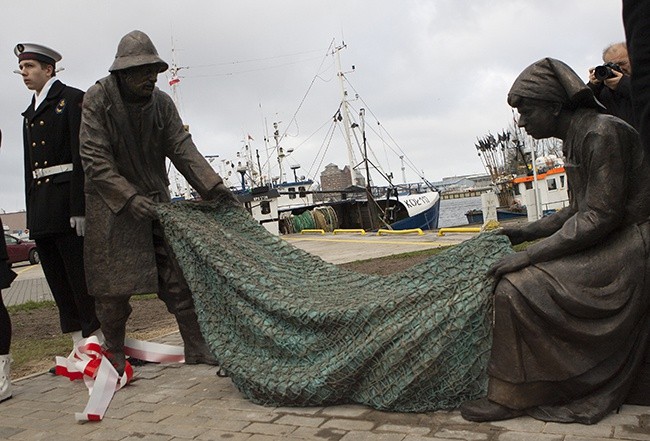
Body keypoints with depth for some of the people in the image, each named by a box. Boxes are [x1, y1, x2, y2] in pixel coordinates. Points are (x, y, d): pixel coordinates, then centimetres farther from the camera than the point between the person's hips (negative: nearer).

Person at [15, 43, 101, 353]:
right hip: (41, 210, 8)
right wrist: (32, 215, 12)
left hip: (68, 203, -8)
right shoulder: (30, 113, 20)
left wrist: (80, 208, -18)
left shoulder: (73, 99, -2)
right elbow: (30, 167, 18)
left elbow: (82, 155, -11)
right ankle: (80, 345, 18)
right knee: (58, 283, 9)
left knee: (81, 278, -5)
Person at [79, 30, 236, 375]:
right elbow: (94, 159, -15)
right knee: (113, 286, 2)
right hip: (111, 205, -3)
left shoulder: (161, 103, 1)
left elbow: (182, 148, -6)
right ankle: (115, 355, 21)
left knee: (178, 277, 0)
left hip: (155, 201, 3)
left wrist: (213, 186, -19)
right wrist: (129, 198, -25)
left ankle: (197, 348, 9)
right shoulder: (97, 99, -9)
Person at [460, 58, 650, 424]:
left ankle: (511, 397, -6)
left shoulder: (603, 132, -18)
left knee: (516, 287, -20)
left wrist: (529, 255, -22)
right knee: (519, 277, 9)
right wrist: (525, 233, 9)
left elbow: (601, 216, -23)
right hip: (602, 246, 10)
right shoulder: (577, 138, 11)